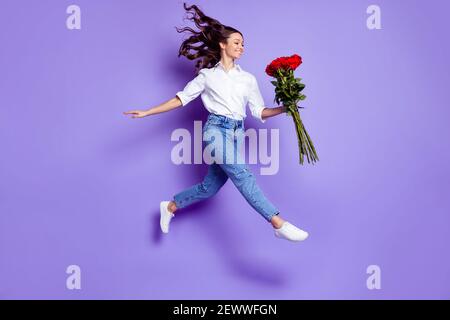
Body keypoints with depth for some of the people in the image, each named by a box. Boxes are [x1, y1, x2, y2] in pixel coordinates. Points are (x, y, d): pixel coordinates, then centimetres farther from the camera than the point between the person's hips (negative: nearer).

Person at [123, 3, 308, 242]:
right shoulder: (207, 75, 9)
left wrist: (283, 109, -4)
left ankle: (170, 207, 26)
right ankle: (279, 224, -27)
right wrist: (148, 112, 6)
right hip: (216, 129, -4)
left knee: (210, 187, 4)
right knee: (242, 175, -22)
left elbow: (259, 112, 13)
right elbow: (181, 98, 10)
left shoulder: (248, 79, 15)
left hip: (237, 133, 4)